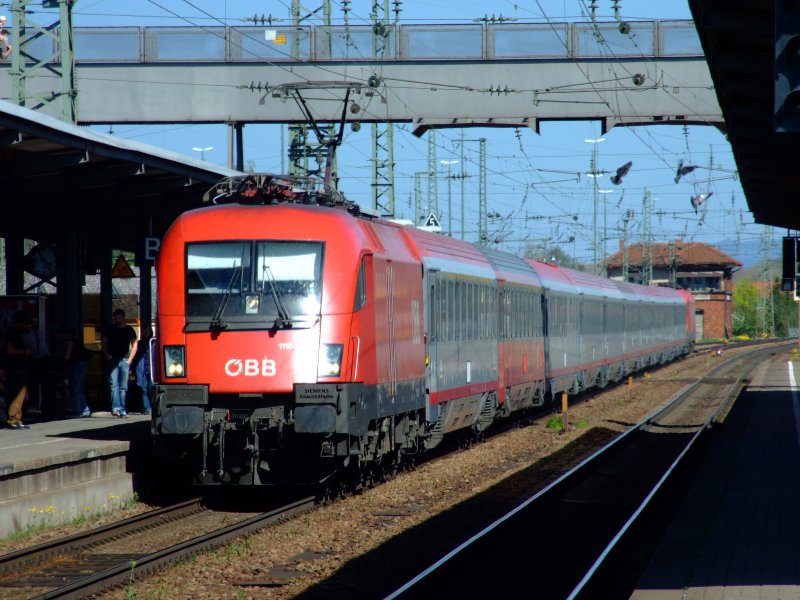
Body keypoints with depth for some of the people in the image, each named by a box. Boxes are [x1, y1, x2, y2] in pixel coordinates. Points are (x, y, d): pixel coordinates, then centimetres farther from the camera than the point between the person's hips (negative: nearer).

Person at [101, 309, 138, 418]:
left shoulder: (129, 330, 9)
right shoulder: (110, 329, 9)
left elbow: (134, 345, 11)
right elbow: (103, 342, 14)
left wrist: (130, 359, 1)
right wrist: (106, 355, 0)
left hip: (124, 360, 1)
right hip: (113, 360, -1)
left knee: (123, 387, 2)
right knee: (114, 384, -15)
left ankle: (122, 410, 6)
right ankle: (116, 408, -24)